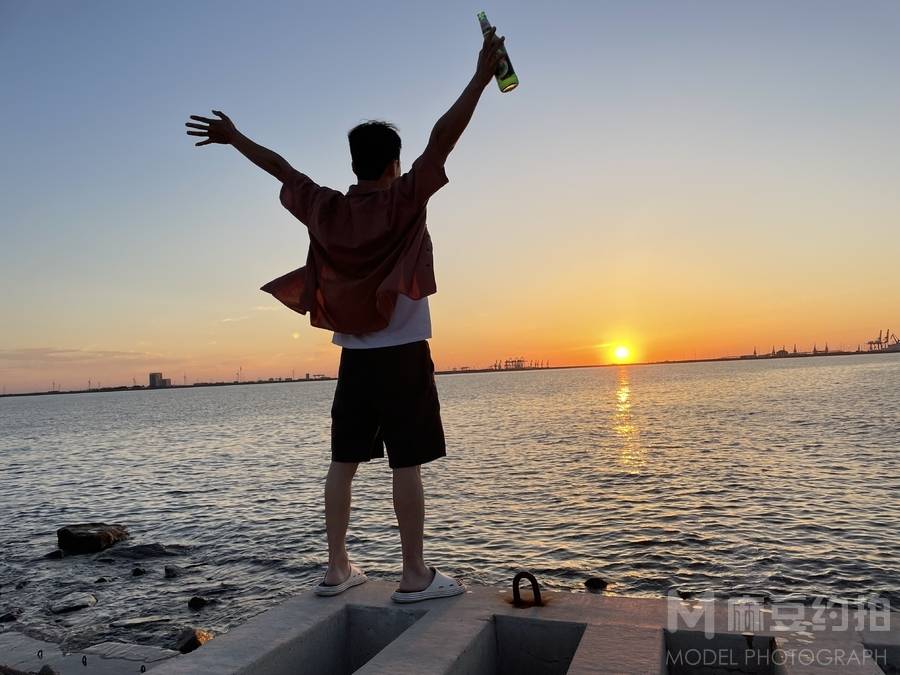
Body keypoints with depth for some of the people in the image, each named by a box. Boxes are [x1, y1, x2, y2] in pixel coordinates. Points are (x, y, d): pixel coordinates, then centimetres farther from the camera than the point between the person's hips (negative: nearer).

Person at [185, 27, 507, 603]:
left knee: (344, 461, 10)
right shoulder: (404, 201, -7)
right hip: (403, 355, -5)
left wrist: (234, 137, 31)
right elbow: (443, 138, -12)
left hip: (354, 356, 5)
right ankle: (416, 576, 5)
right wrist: (483, 76, -8)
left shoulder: (328, 209, 5)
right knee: (407, 464, -2)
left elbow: (282, 169, 18)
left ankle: (337, 569, 18)